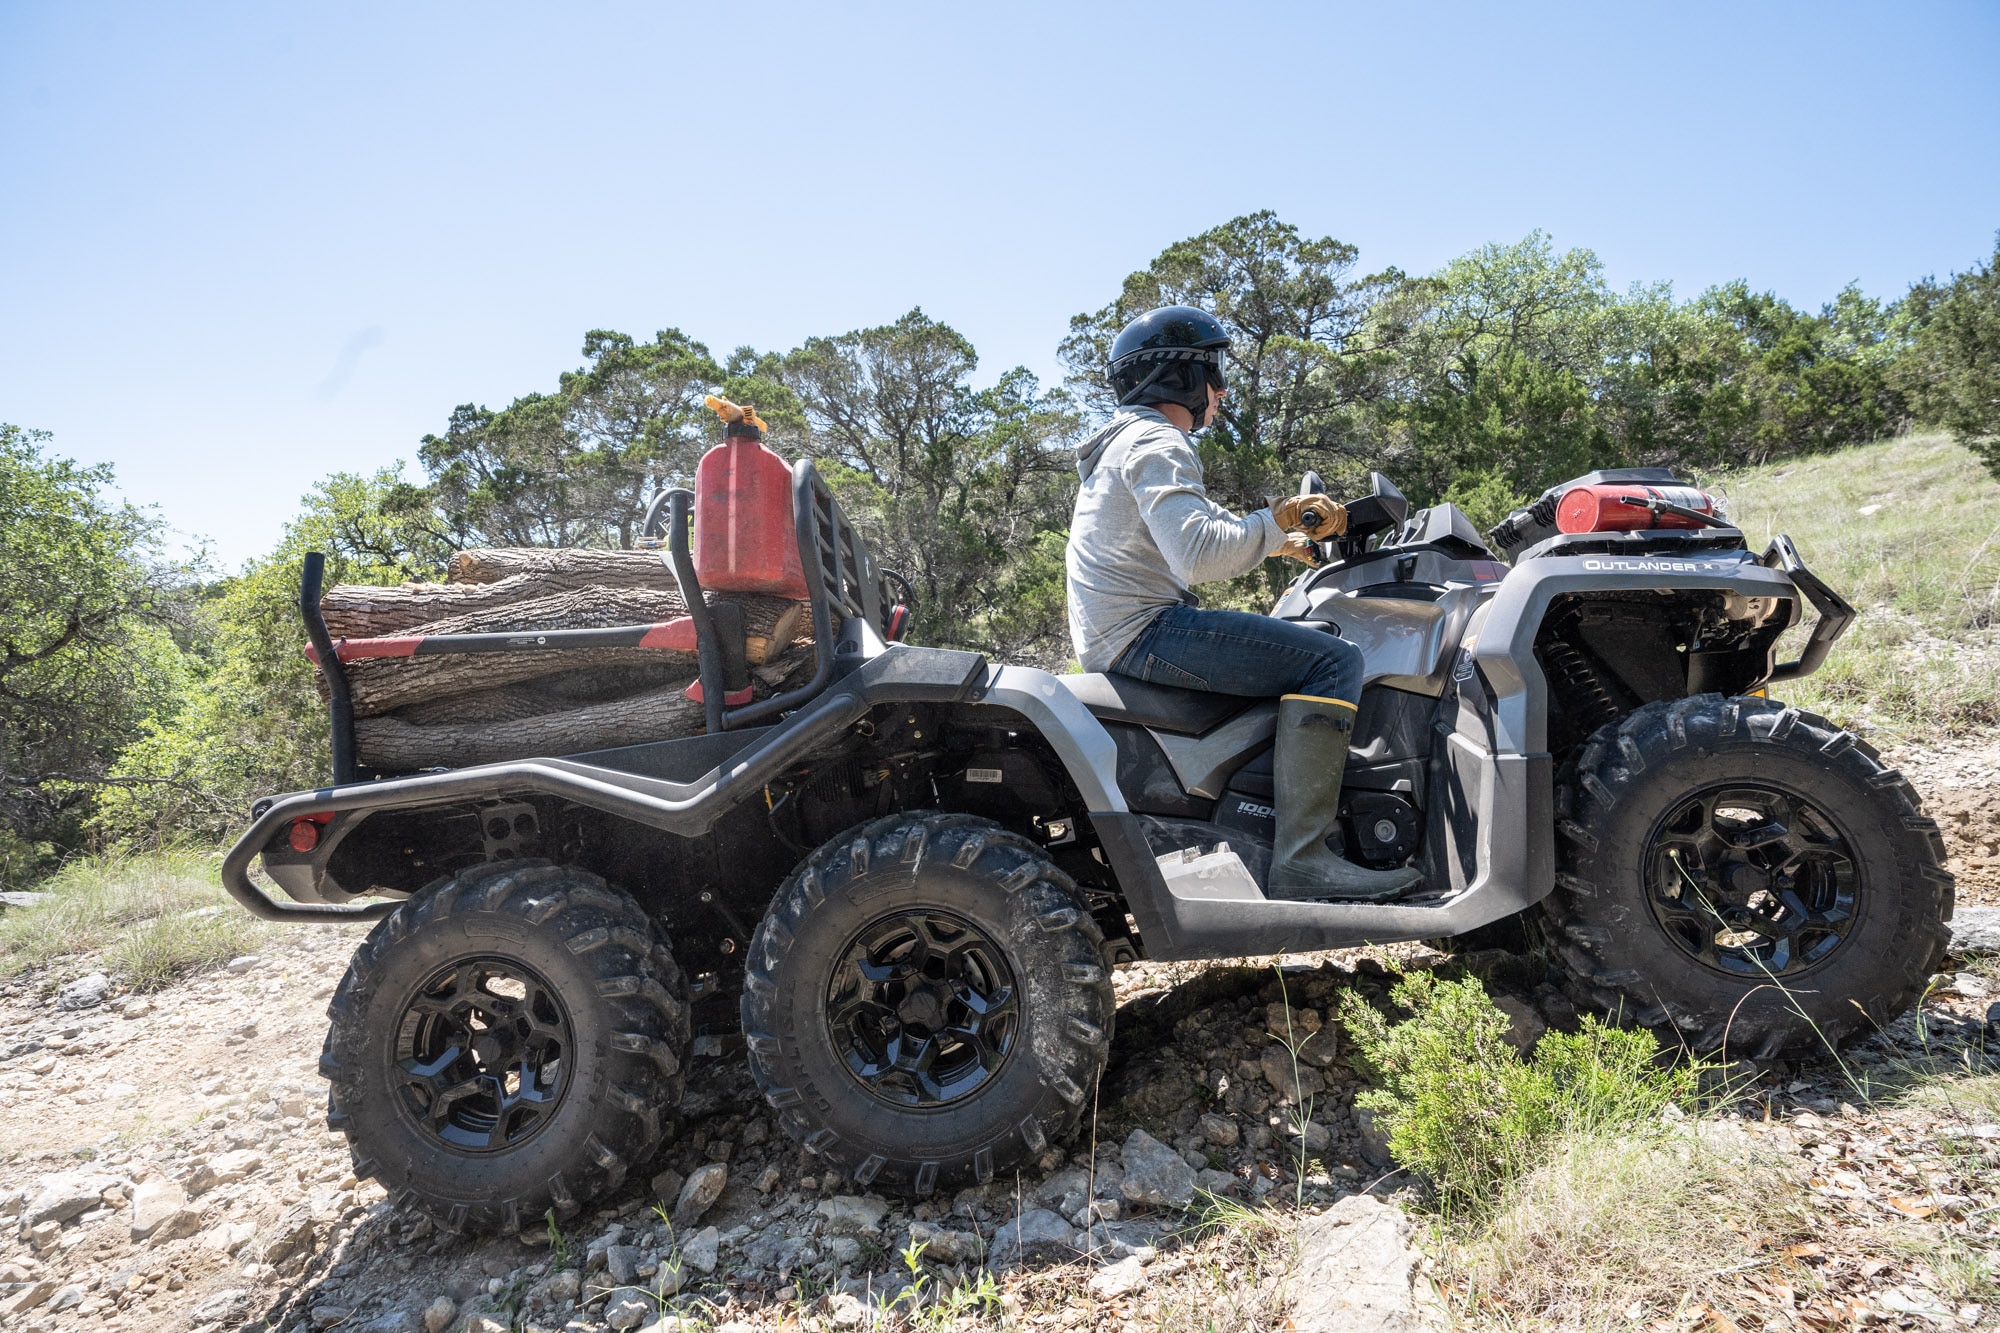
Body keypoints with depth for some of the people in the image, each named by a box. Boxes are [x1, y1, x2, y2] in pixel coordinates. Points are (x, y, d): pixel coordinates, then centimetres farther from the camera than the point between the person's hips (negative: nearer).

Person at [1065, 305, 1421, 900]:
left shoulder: (1129, 441, 24)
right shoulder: (1157, 445, -11)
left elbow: (1196, 532, 30)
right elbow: (1199, 557, -27)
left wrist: (1277, 538, 17)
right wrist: (1277, 520, -15)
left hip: (1119, 637, 11)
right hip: (1142, 632, -11)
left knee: (1323, 637, 22)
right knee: (1333, 660, -19)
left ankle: (1339, 818, 20)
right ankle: (1300, 859, -24)